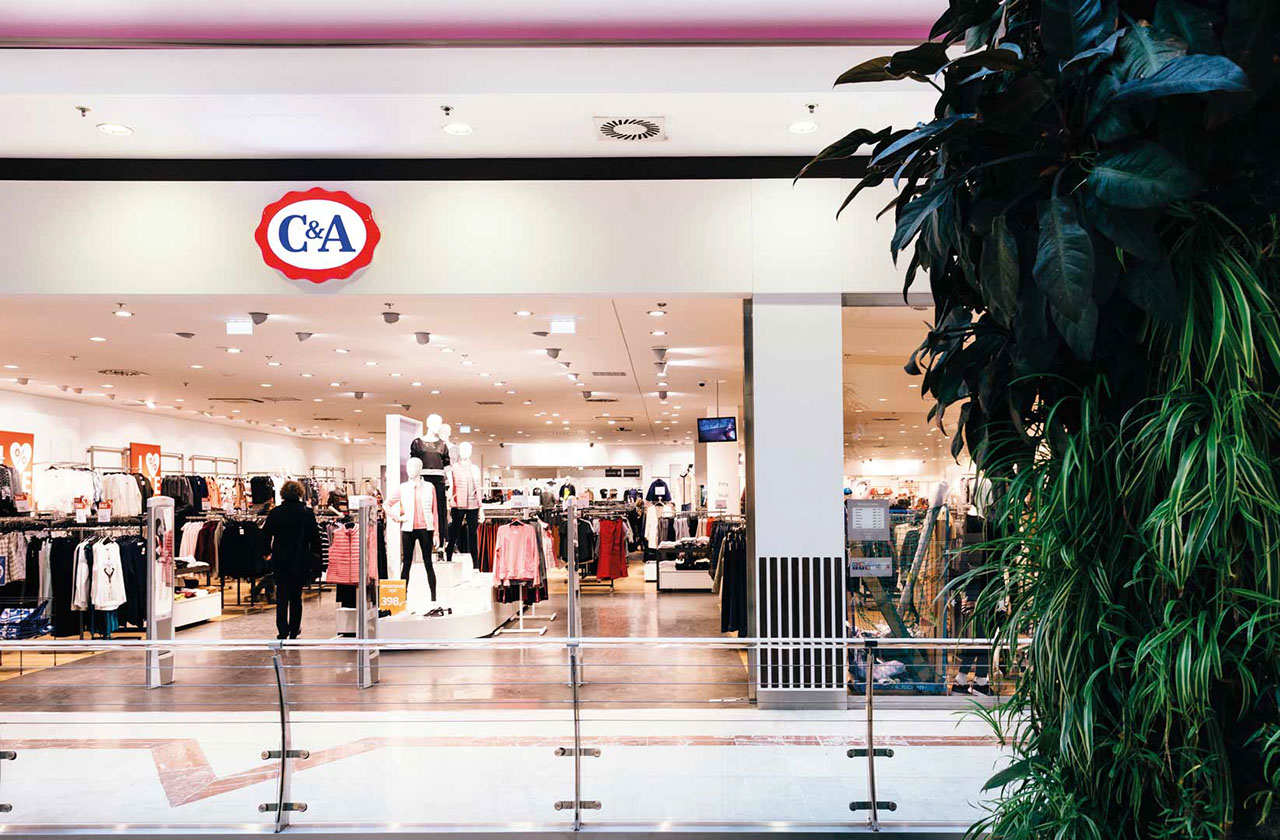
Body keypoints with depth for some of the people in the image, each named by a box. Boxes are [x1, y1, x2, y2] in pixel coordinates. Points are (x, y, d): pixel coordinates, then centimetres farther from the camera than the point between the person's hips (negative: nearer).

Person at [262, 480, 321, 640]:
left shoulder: (275, 513, -4)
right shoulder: (308, 513, -5)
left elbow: (266, 535, 2)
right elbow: (315, 537, -1)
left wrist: (268, 552, 17)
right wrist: (314, 555, 10)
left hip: (280, 560, 0)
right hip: (301, 560, 0)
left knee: (282, 596, 3)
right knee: (296, 596, 12)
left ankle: (283, 631, -7)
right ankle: (294, 631, 18)